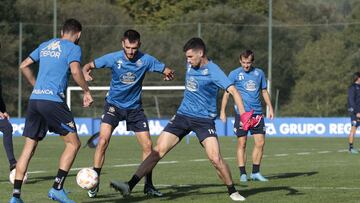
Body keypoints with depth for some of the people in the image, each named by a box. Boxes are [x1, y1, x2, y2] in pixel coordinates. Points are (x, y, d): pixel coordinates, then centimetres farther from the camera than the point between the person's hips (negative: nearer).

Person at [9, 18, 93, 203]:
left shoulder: (45, 46, 21)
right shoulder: (73, 48, 1)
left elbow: (24, 66, 23)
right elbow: (75, 71, -15)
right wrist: (86, 92, -4)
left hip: (34, 99, 7)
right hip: (53, 100, -7)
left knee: (29, 147, 8)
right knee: (73, 143, 4)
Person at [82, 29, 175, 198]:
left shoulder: (146, 60, -11)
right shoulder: (113, 58, -13)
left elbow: (166, 70, -5)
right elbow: (90, 65, -7)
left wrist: (168, 74, -30)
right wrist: (85, 72, -31)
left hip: (135, 108, 2)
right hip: (114, 106, -2)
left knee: (148, 146, -3)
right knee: (103, 140, -19)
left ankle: (148, 186, 13)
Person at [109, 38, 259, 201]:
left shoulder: (213, 71, -15)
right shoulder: (190, 65, 5)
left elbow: (233, 91, -24)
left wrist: (244, 114, -35)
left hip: (204, 119, -5)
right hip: (183, 115, 5)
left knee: (215, 158, -17)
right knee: (158, 151, -6)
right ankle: (129, 186, -8)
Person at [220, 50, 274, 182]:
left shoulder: (259, 73, 10)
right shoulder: (234, 74, 0)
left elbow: (264, 91, 19)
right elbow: (227, 93, 1)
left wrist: (270, 108, 12)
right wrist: (222, 111, -5)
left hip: (257, 113, 3)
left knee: (260, 142, 0)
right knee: (242, 143, -3)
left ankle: (255, 173, 10)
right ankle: (242, 174, 3)